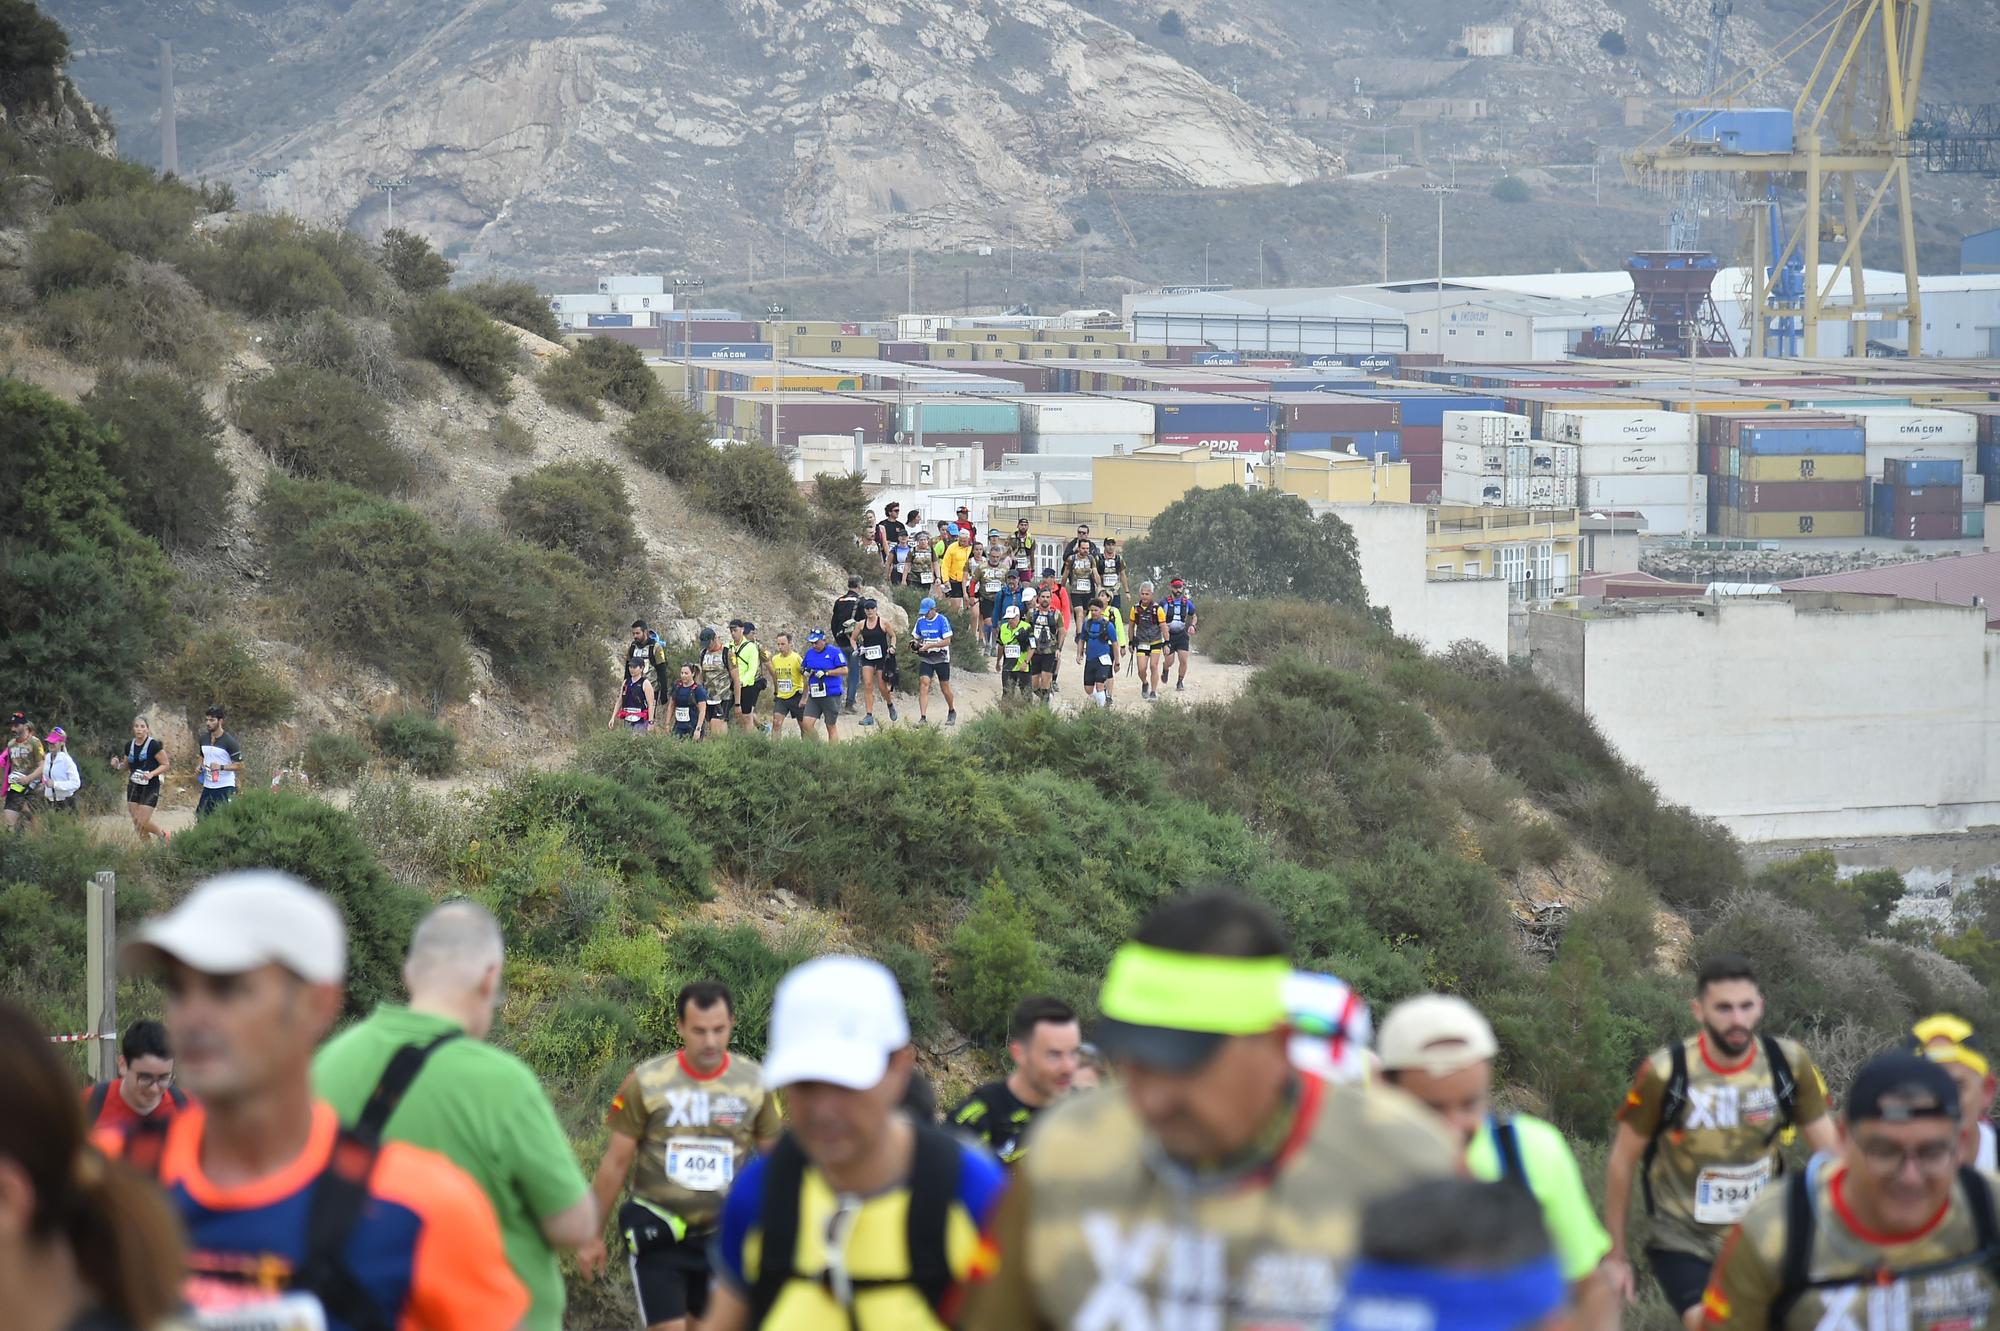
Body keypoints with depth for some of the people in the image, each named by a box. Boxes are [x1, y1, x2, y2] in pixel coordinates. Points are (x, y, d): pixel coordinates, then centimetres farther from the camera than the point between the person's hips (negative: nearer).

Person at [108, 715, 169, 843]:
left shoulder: (154, 745, -11)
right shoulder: (129, 746, 6)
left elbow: (166, 764, -7)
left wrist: (151, 774, -22)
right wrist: (117, 766, -4)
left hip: (150, 788, -6)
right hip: (133, 787, 6)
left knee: (142, 822, -10)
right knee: (136, 823, 3)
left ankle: (162, 834, 17)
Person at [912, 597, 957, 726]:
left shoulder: (942, 621, -10)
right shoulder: (920, 621, 5)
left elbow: (947, 641, -15)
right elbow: (915, 637, 17)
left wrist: (929, 645, -24)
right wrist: (915, 643, -8)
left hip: (941, 659, -3)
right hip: (925, 659, 3)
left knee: (945, 688, 7)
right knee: (923, 684, -14)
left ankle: (952, 712, 33)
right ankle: (923, 718, -18)